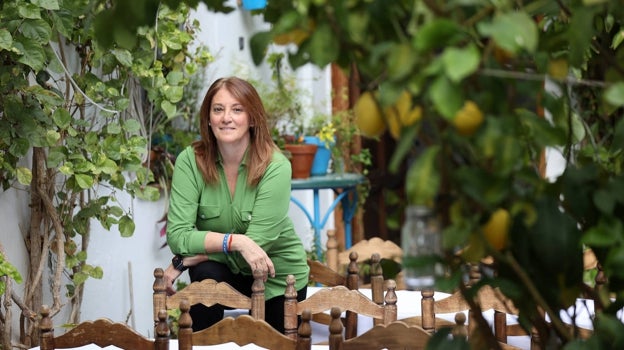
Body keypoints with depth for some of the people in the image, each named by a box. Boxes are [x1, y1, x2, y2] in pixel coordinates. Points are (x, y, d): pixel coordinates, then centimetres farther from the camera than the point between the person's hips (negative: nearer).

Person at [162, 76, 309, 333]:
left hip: (277, 277, 0)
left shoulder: (275, 167, -23)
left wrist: (182, 262, -26)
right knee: (205, 274, -30)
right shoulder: (190, 161, -17)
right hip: (225, 271, 0)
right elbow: (177, 236, -23)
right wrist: (235, 241, -37)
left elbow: (257, 241, -27)